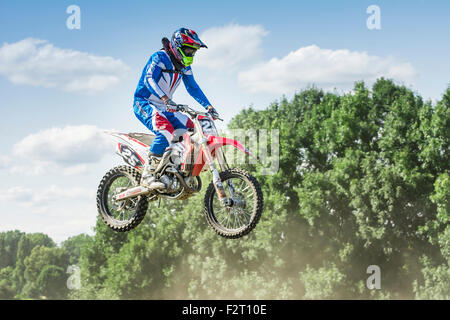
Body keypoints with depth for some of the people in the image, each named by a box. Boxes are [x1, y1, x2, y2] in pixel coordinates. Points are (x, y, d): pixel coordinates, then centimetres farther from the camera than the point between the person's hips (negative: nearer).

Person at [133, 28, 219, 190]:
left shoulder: (184, 66, 11)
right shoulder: (160, 58, -15)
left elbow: (193, 87, 18)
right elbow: (149, 79, -30)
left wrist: (208, 106, 4)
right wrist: (165, 99, -45)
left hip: (164, 108, 9)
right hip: (144, 103, -9)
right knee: (166, 130, -33)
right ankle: (148, 173, -36)